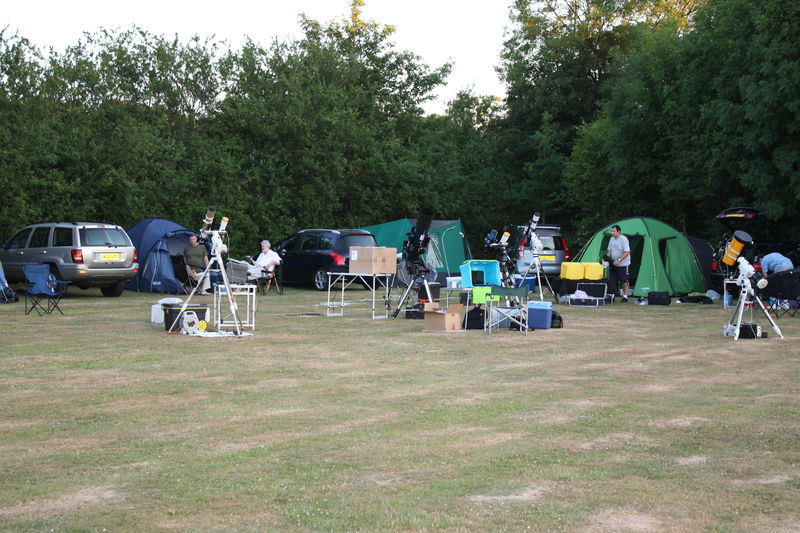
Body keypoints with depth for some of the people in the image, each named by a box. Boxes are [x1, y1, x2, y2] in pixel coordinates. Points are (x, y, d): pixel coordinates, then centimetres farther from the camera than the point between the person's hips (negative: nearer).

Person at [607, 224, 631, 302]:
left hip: (623, 264, -7)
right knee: (612, 280, 2)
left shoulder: (623, 239, -16)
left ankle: (625, 296, 6)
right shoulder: (612, 239, 7)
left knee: (624, 281, 0)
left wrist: (619, 260, -27)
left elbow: (627, 252, -21)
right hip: (614, 264, 7)